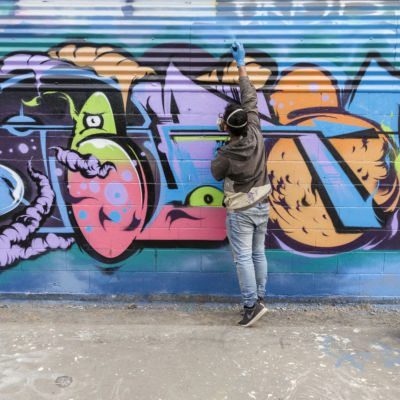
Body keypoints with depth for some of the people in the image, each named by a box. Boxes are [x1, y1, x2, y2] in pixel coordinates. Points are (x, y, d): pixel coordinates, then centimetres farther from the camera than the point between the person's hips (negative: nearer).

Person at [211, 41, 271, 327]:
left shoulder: (226, 154, -20)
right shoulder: (256, 135, -8)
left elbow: (216, 174, 1)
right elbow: (250, 98, 2)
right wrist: (241, 64, 9)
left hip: (240, 211, -6)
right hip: (262, 206, 6)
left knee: (243, 257, 1)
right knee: (258, 253, 14)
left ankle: (252, 303, 0)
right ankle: (259, 297, 24)